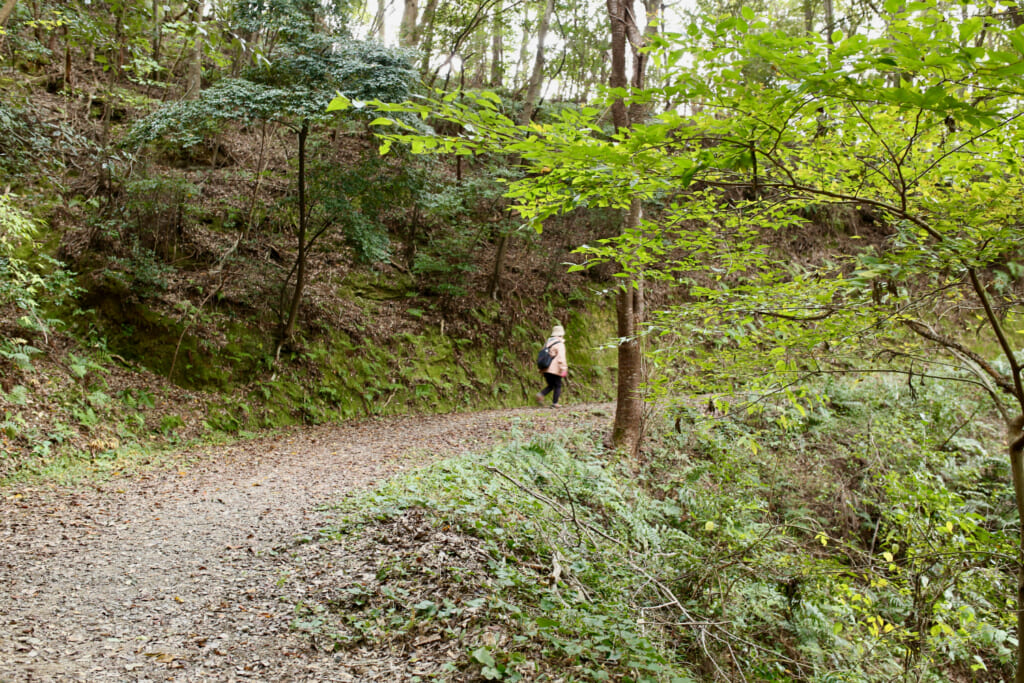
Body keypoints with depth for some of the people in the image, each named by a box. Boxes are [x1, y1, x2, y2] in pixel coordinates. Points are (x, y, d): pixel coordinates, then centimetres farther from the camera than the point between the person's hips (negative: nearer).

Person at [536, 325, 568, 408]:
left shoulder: (547, 342, 15)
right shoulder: (559, 344, -9)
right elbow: (561, 358, -17)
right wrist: (563, 369, -17)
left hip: (546, 370, 7)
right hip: (555, 370, -7)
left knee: (550, 385, 16)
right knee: (558, 386, 6)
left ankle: (541, 395, -7)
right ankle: (554, 403, 2)